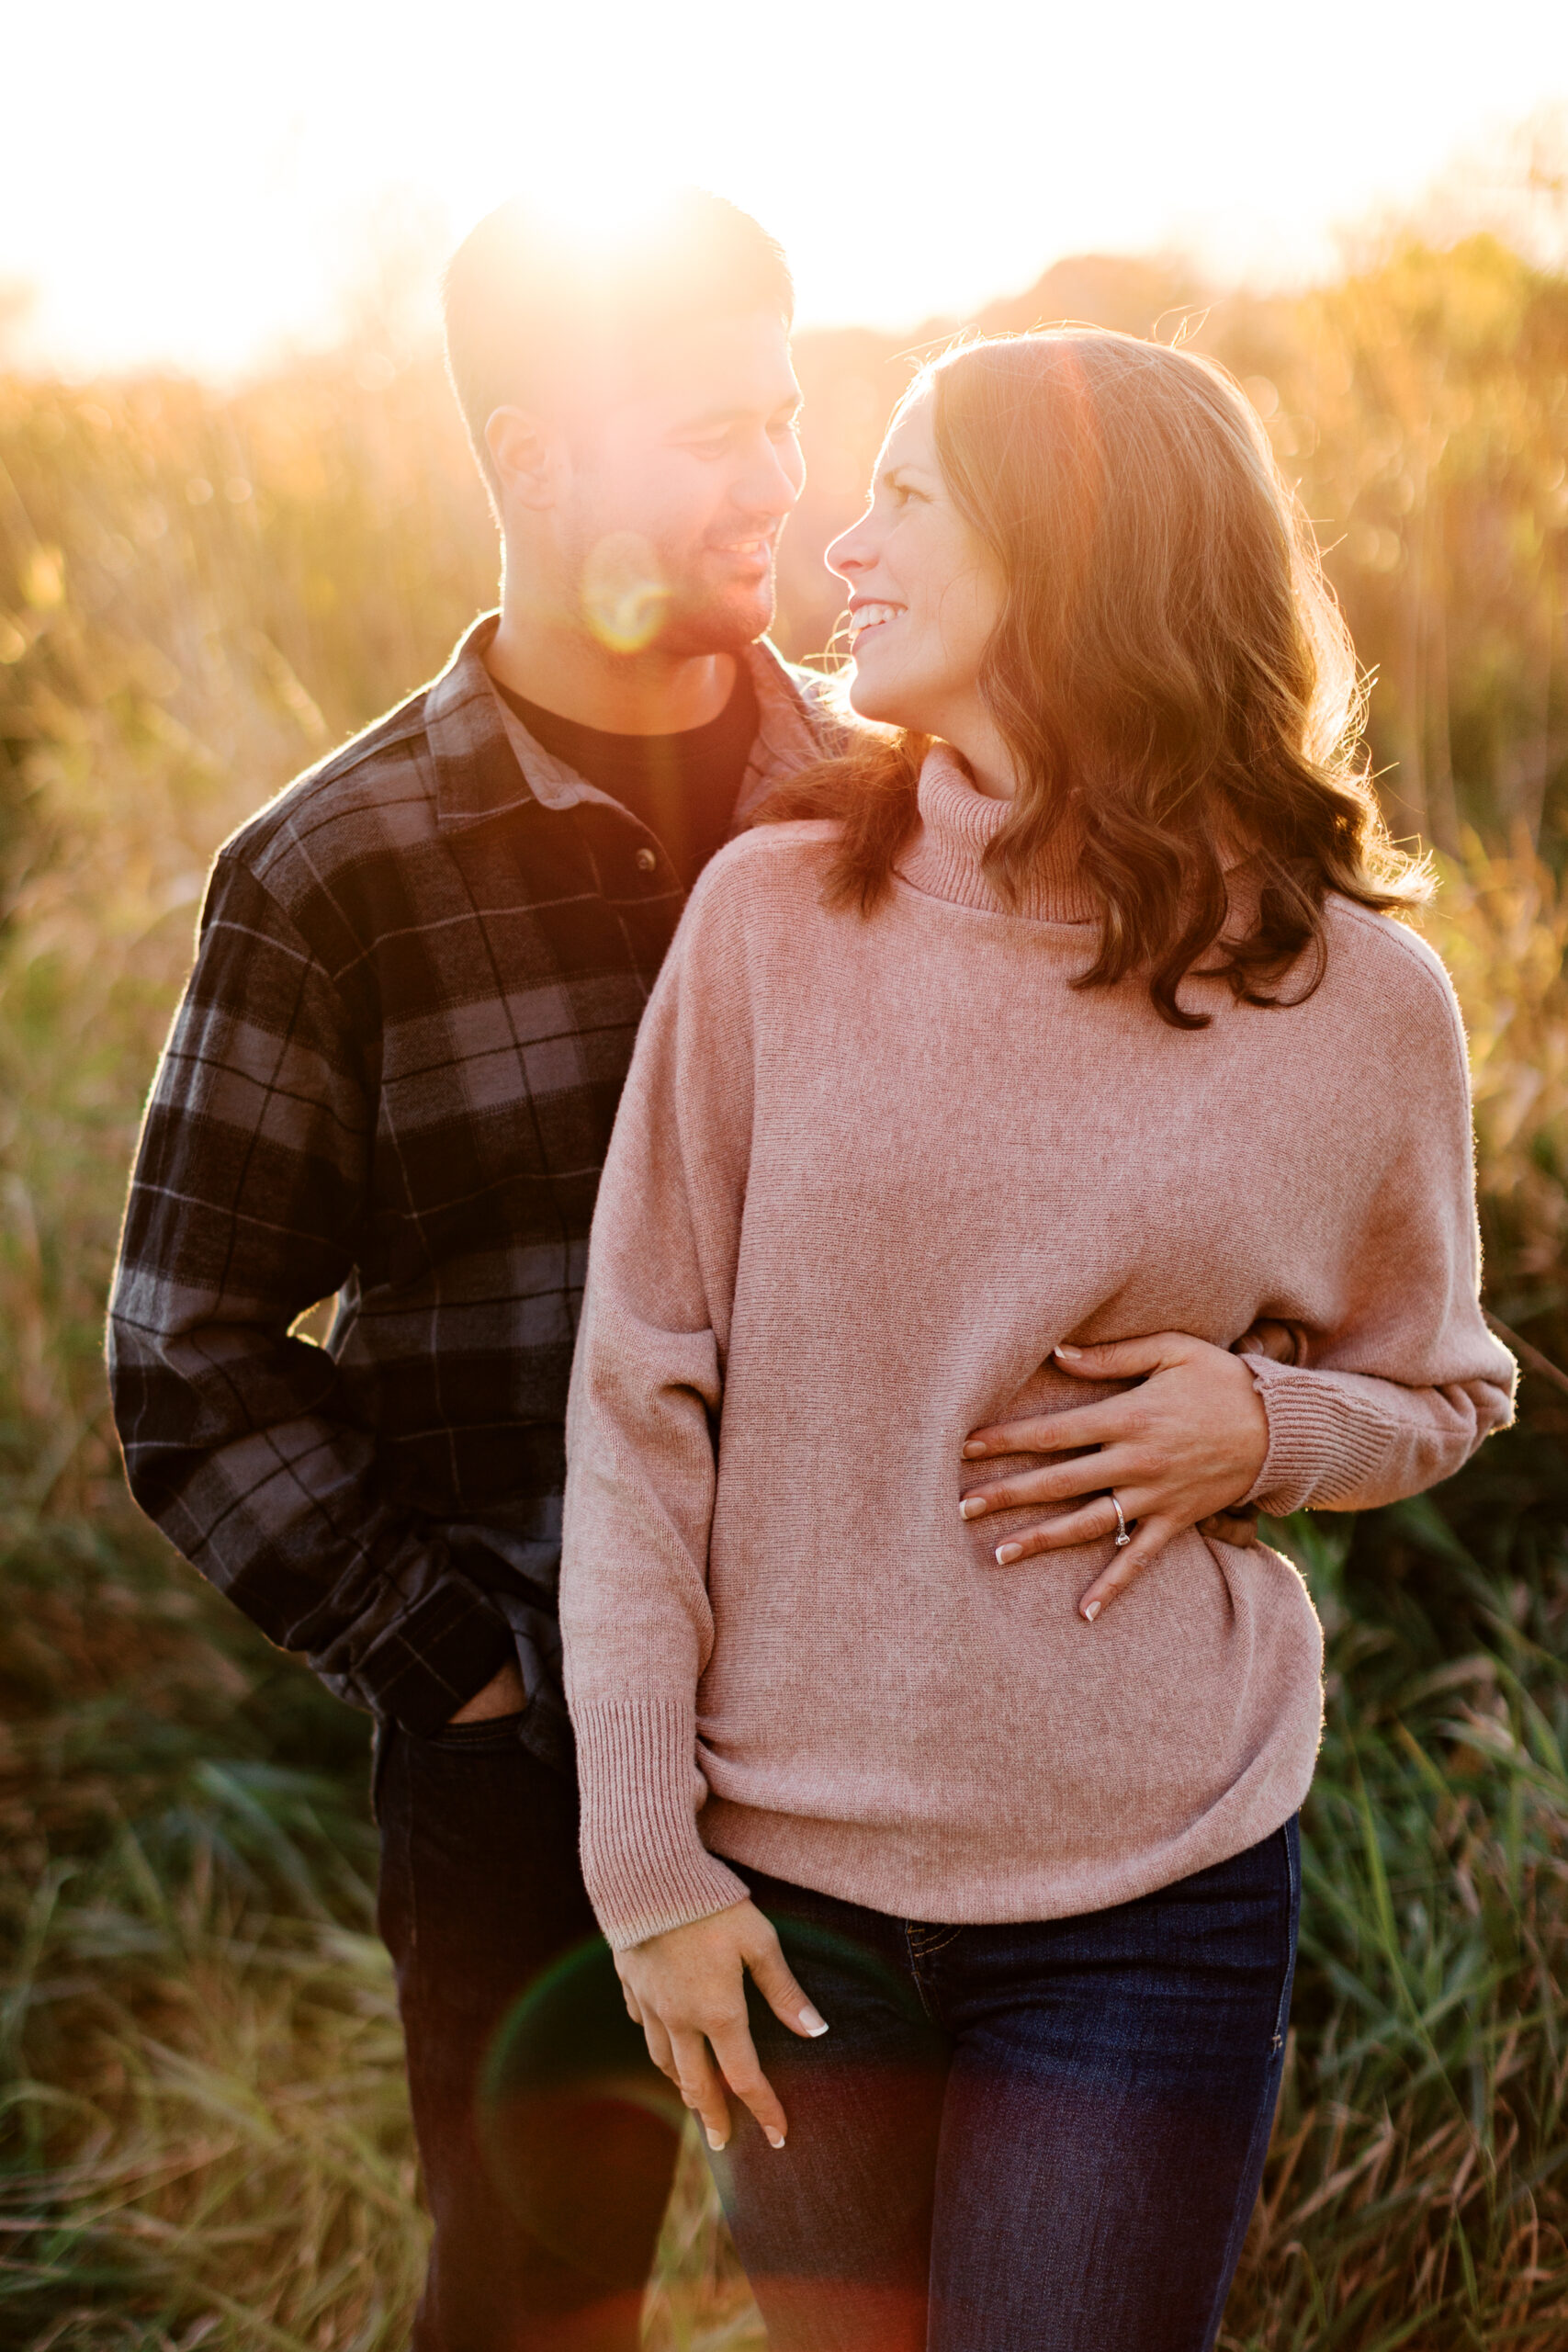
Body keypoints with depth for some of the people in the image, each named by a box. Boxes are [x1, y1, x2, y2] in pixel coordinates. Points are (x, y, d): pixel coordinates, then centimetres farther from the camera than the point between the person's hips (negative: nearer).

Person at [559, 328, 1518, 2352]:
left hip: (1150, 1903, -1)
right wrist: (644, 1855, -6)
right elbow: (639, 1399, -4)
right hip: (786, 1872, 1)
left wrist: (1257, 1426, -12)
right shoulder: (779, 909, -5)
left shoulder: (1356, 996, -5)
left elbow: (1444, 1392, 10)